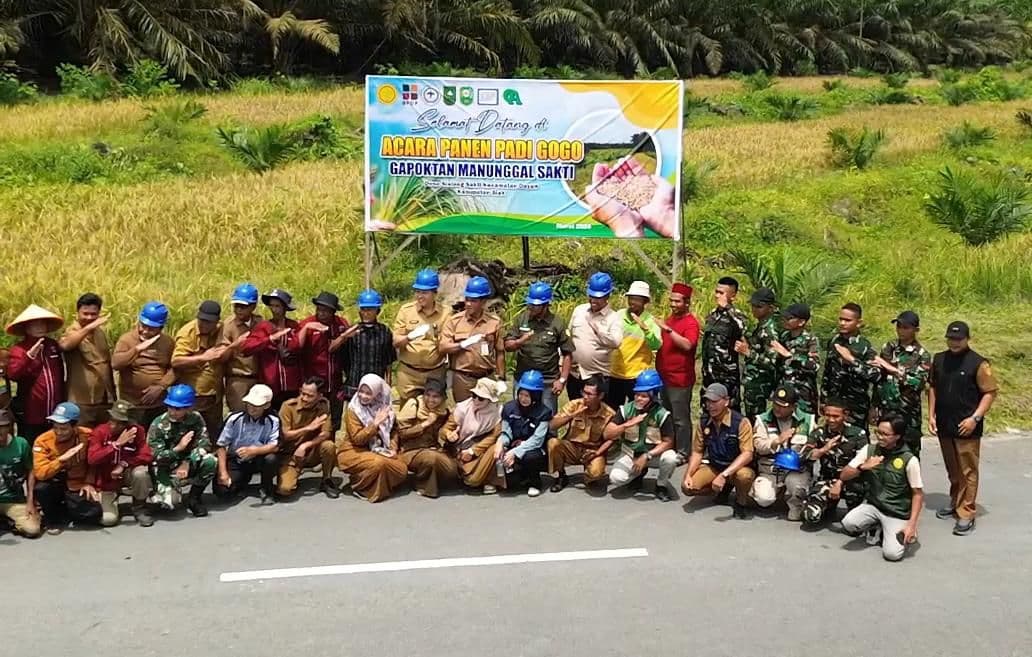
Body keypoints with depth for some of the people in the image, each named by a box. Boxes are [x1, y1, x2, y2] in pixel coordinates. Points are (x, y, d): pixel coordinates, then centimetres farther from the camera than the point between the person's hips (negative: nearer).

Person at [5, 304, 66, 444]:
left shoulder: (53, 345, 8)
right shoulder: (18, 348, -7)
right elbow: (12, 375, -23)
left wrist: (64, 401, 19)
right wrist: (29, 355, -35)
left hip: (56, 415, 4)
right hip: (31, 416, -4)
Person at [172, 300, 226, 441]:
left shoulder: (221, 330, 2)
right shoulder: (187, 332, -15)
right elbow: (176, 361, -24)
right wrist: (203, 357, -25)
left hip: (214, 395, 6)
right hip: (191, 396, -6)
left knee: (215, 435, 18)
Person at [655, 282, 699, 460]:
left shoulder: (691, 322, -12)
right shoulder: (670, 318, 14)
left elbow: (687, 345, -29)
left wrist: (668, 329, -32)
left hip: (680, 379, -9)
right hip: (665, 376, 9)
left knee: (680, 418, -3)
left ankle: (683, 452, 5)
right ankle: (669, 448, 28)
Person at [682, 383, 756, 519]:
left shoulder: (741, 422, -20)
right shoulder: (703, 422, -4)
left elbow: (747, 454, -26)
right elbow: (697, 452, 3)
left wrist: (724, 475, -36)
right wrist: (688, 475, -13)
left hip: (737, 467, -5)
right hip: (713, 467, 5)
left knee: (744, 476, -41)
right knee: (688, 487, -18)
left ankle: (741, 502, -5)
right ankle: (721, 491, 12)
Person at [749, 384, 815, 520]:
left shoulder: (807, 420, 3)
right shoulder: (763, 420, 2)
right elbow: (758, 445, -7)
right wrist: (778, 440, -23)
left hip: (797, 468, -1)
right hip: (769, 469, 1)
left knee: (797, 487, -34)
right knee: (764, 499, -21)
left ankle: (796, 510, 0)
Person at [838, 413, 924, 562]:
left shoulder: (909, 460, -12)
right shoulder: (869, 450, -3)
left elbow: (918, 494, -6)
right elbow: (844, 476, -1)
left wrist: (912, 524, -14)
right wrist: (863, 467, -20)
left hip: (897, 513, -3)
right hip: (872, 505, 3)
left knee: (892, 554, -23)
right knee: (848, 524, -27)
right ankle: (876, 528, 6)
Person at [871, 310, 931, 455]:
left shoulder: (922, 355, -6)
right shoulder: (888, 347, 7)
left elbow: (918, 383, -20)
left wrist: (892, 369, -23)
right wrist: (875, 405, 13)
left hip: (907, 415, -4)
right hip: (885, 412, 4)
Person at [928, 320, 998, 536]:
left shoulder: (978, 363, -10)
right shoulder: (939, 359, 6)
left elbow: (991, 392, -9)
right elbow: (933, 388, 15)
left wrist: (975, 418, -15)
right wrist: (931, 415, 8)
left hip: (967, 427, -5)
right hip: (944, 426, 5)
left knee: (968, 470, -2)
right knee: (952, 469, 18)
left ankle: (966, 514, 1)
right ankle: (955, 502, 34)